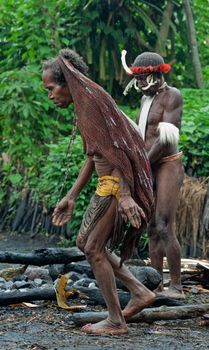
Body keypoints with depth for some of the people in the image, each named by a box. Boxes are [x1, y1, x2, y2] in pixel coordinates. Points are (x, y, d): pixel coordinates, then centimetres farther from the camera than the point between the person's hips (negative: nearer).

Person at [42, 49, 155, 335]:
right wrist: (70, 198, 20)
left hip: (118, 184, -10)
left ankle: (116, 321, 8)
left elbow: (116, 149, -22)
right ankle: (140, 292, 16)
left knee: (94, 249, -2)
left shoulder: (95, 102, -15)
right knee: (84, 242, 16)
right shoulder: (83, 108, 15)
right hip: (108, 185, 10)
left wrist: (124, 196, -27)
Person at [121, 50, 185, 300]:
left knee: (164, 228, -15)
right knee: (153, 229, 5)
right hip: (150, 169, 8)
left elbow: (167, 138, -20)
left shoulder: (172, 96, -13)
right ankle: (156, 287, 7)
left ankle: (176, 287, -9)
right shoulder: (146, 99, 14)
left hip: (168, 167, -8)